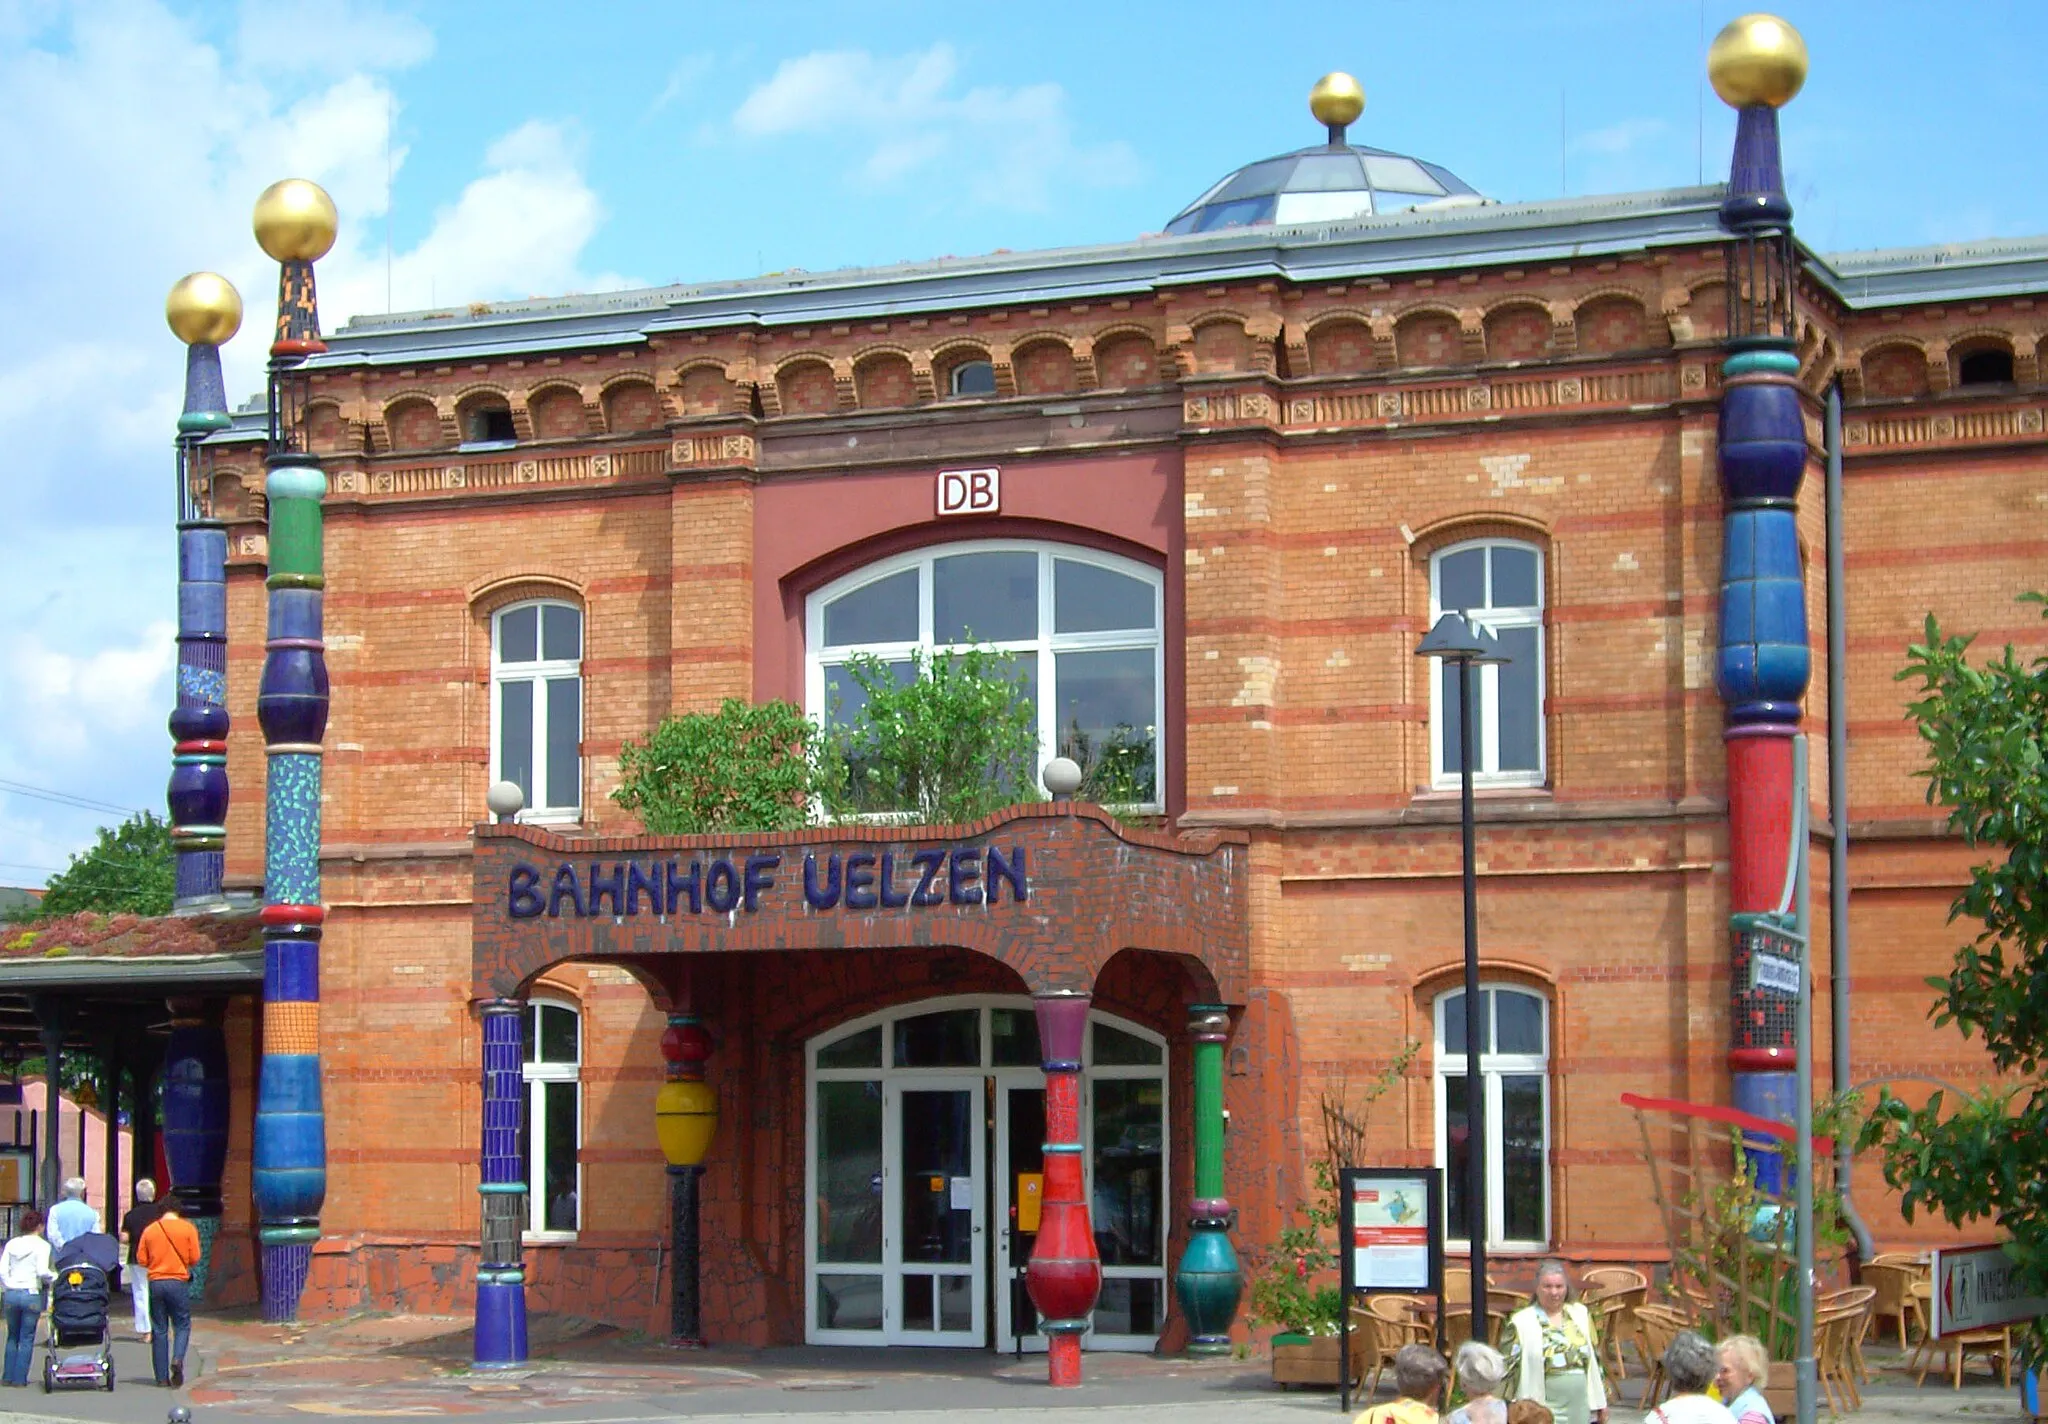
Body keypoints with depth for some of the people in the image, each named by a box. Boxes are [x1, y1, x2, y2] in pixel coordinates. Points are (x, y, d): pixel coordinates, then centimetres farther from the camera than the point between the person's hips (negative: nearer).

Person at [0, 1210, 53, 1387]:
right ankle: (20, 1378, 4)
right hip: (31, 1293, -4)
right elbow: (42, 1271, -16)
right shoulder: (42, 1245, -6)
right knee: (27, 1338, 5)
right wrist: (55, 1278, 1)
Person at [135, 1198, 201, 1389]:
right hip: (179, 1282, -2)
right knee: (182, 1325, 9)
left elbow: (141, 1260, 4)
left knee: (159, 1330, 7)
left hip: (155, 1282, 2)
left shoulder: (149, 1230, 4)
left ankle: (162, 1377, 6)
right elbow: (195, 1259, -2)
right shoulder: (188, 1228, 0)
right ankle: (177, 1359, -18)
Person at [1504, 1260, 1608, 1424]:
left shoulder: (1581, 1315, 7)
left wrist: (1600, 1401, 13)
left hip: (1581, 1410, 4)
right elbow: (1509, 1368, -6)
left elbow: (1595, 1359, 14)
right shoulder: (1521, 1323, -7)